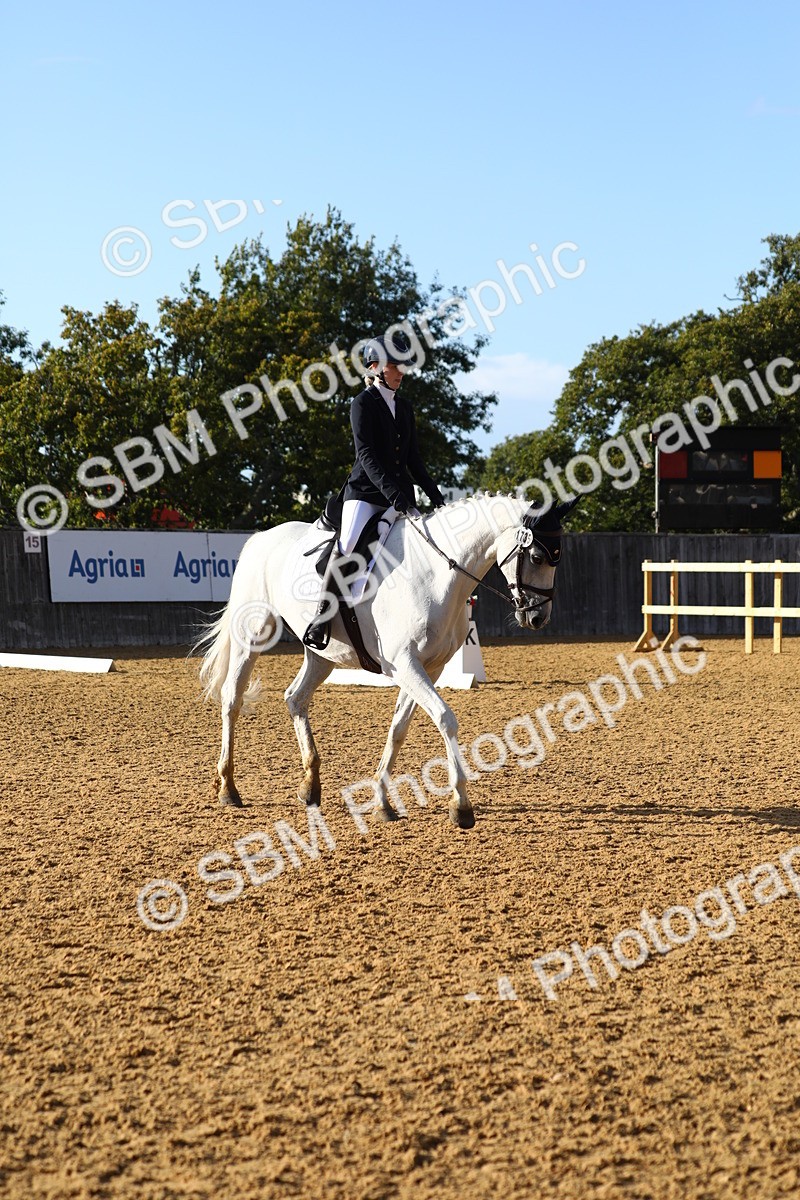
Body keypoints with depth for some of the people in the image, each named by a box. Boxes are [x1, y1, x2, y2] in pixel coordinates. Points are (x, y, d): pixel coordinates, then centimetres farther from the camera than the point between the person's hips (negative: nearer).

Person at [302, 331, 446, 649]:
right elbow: (366, 454, -15)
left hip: (400, 494, 7)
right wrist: (392, 493, -26)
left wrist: (435, 495, 10)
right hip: (366, 491, -7)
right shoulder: (363, 403, -4)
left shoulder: (404, 407, 16)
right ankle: (322, 614, -22)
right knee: (347, 546, -25)